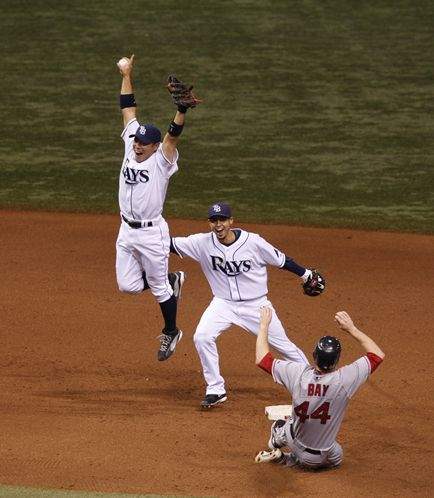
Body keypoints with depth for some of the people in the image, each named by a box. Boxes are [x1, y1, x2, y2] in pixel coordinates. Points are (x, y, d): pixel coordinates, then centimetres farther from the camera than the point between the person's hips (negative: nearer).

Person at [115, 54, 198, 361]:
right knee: (128, 286, 9)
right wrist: (127, 76, 8)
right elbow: (128, 110, 7)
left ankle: (171, 332, 27)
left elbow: (173, 135, -30)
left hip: (152, 233, -6)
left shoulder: (163, 160, -12)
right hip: (127, 231, 6)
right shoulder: (131, 147, 3)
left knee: (159, 287, 7)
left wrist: (182, 110, -48)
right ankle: (173, 280, 34)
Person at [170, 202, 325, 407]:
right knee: (202, 337, -19)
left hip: (256, 304, -2)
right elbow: (171, 244, -13)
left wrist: (308, 276, 4)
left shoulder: (253, 242, -18)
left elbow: (281, 260, -5)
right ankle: (215, 390, -4)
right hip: (223, 304, 2)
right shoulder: (203, 243, -13)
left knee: (283, 344, 6)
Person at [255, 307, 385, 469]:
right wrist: (351, 329, -12)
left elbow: (261, 358, -13)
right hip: (325, 455, -3)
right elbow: (378, 354, -15)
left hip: (295, 442, 3)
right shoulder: (345, 380, -29)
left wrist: (264, 324, -3)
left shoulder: (298, 374, -26)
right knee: (336, 457, 33)